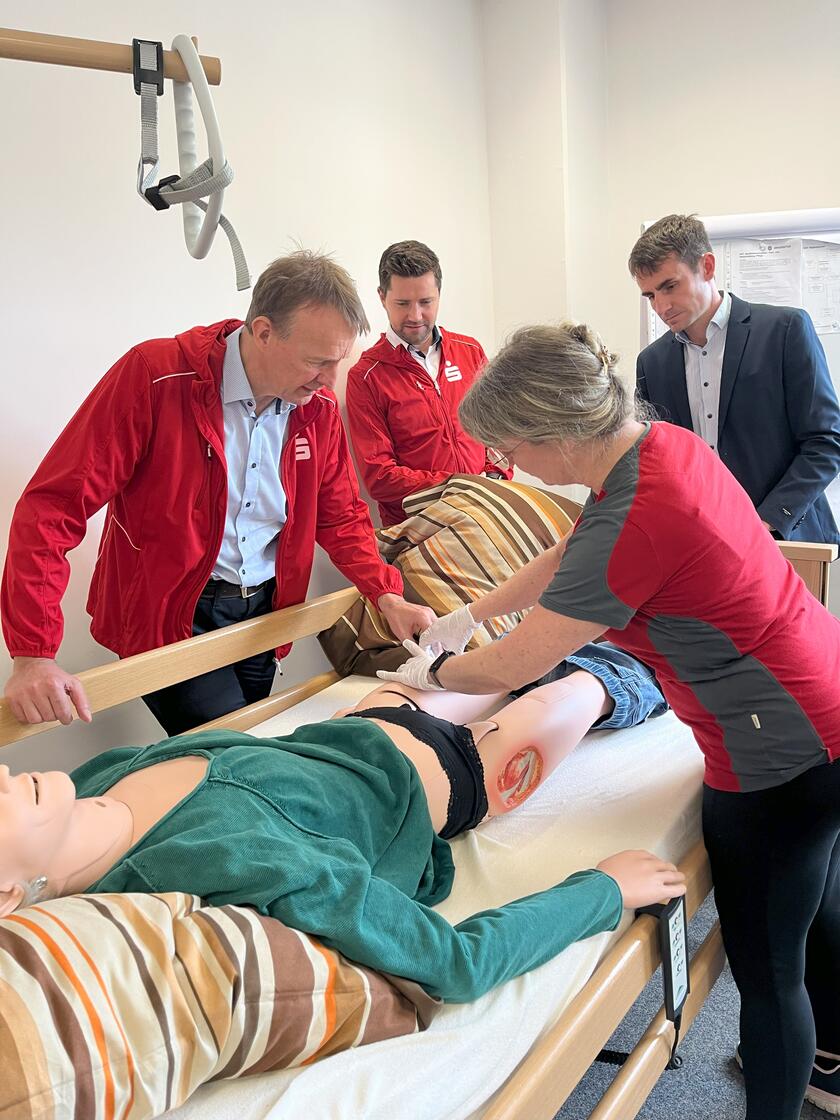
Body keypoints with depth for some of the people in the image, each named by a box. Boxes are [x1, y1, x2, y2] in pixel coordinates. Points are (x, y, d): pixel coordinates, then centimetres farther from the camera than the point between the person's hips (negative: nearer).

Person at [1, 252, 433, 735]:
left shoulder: (319, 407, -3)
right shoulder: (156, 374, -20)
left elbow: (341, 516, 10)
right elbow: (53, 506, -22)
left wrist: (386, 596, -8)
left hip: (264, 613, 6)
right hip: (166, 618, -5)